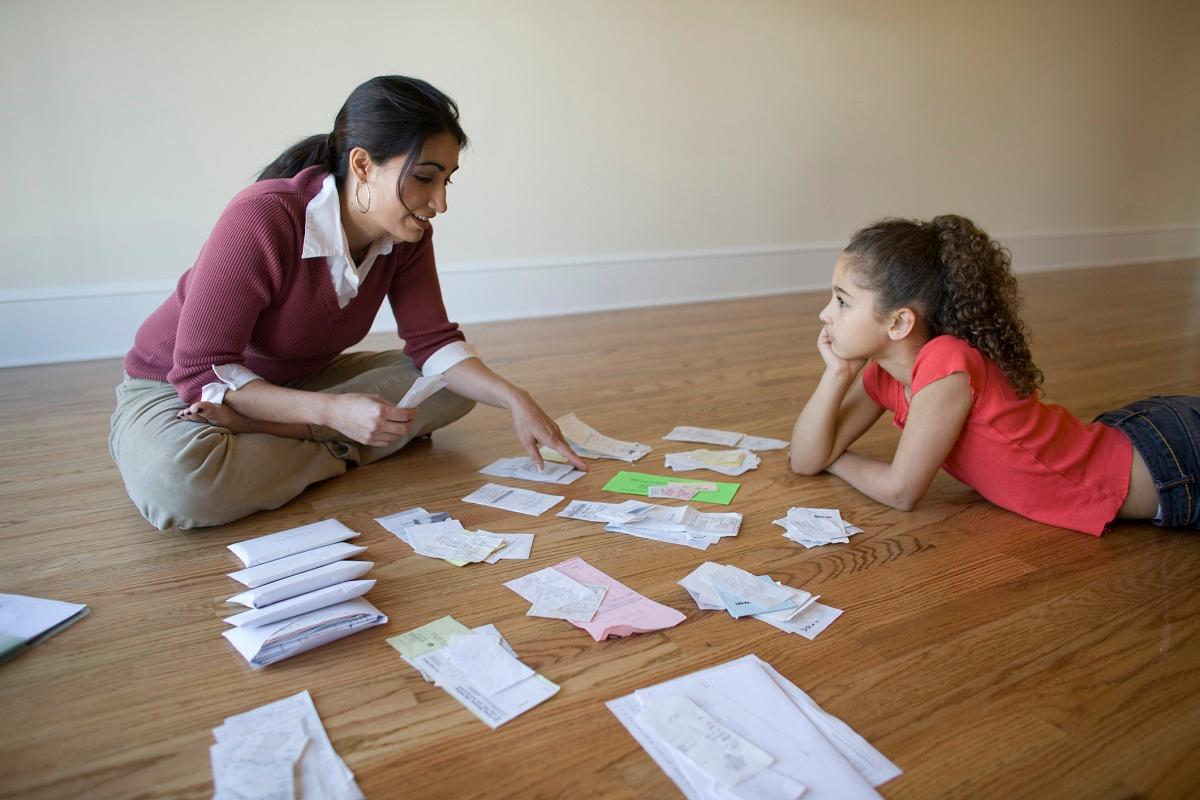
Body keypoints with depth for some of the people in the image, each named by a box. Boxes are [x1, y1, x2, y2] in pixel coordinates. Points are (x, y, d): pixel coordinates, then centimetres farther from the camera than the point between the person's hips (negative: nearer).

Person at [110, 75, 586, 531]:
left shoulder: (407, 235, -11)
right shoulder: (262, 219, -31)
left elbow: (433, 343, -9)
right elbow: (202, 372, -28)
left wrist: (514, 400, -25)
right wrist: (333, 411, -39)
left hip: (300, 381, 6)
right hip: (177, 386, -5)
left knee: (456, 386, -9)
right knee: (176, 481, -40)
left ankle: (261, 429, -15)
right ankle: (341, 453, -15)